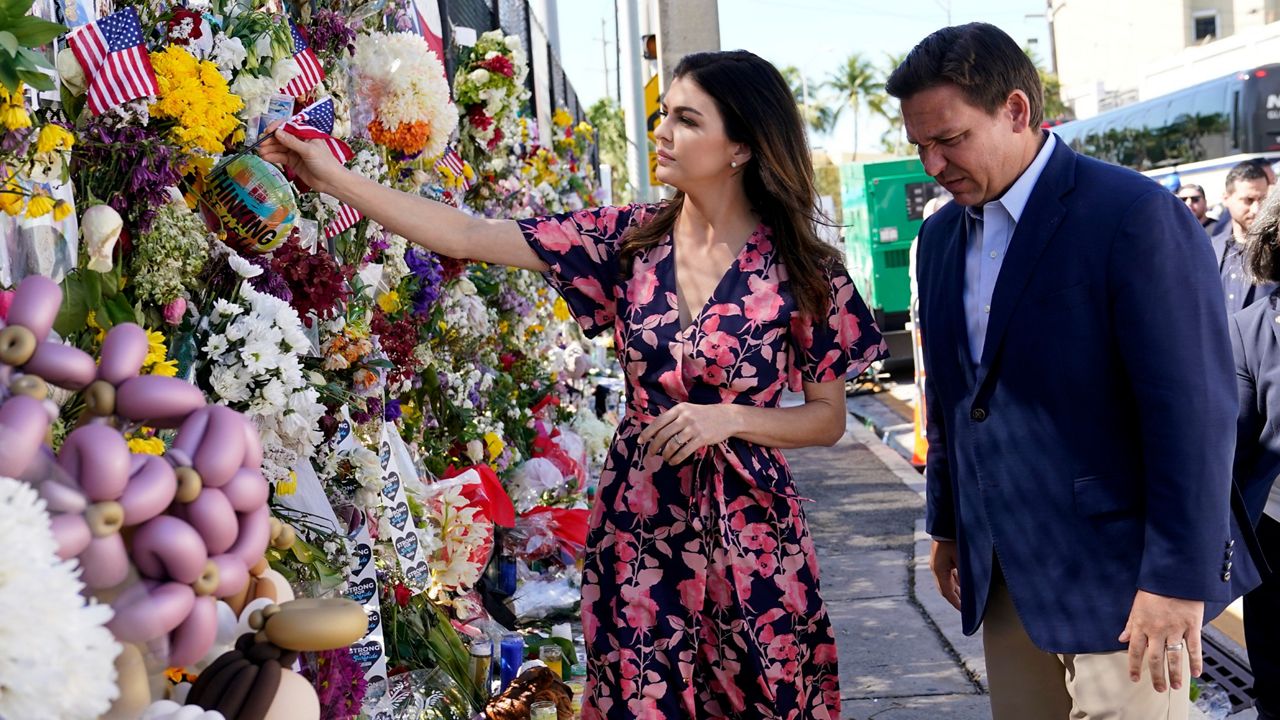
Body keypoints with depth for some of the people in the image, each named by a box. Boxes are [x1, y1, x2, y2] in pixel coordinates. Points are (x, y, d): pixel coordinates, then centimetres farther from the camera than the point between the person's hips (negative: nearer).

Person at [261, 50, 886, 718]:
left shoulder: (804, 271, -7)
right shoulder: (627, 237, -1)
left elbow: (828, 418, -1)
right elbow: (467, 236, -6)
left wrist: (726, 418, -17)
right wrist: (332, 177, -11)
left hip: (747, 530, -2)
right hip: (637, 518, 2)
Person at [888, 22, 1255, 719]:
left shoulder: (1136, 215, -14)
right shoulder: (940, 236, 10)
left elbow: (1193, 409, -17)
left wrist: (1179, 577, -17)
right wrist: (946, 525, 19)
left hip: (1114, 572, -6)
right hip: (1001, 575, 7)